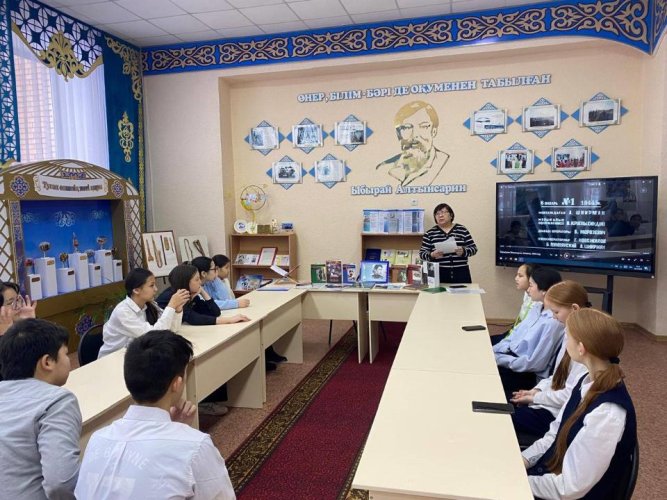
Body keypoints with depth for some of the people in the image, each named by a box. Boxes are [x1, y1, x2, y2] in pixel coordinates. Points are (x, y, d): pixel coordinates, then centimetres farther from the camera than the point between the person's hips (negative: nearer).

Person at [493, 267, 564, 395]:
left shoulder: (553, 322, -24)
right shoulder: (537, 307, 4)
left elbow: (534, 363, -22)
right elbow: (516, 335, 11)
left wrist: (499, 359, -17)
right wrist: (491, 352, -1)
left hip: (529, 375, -8)